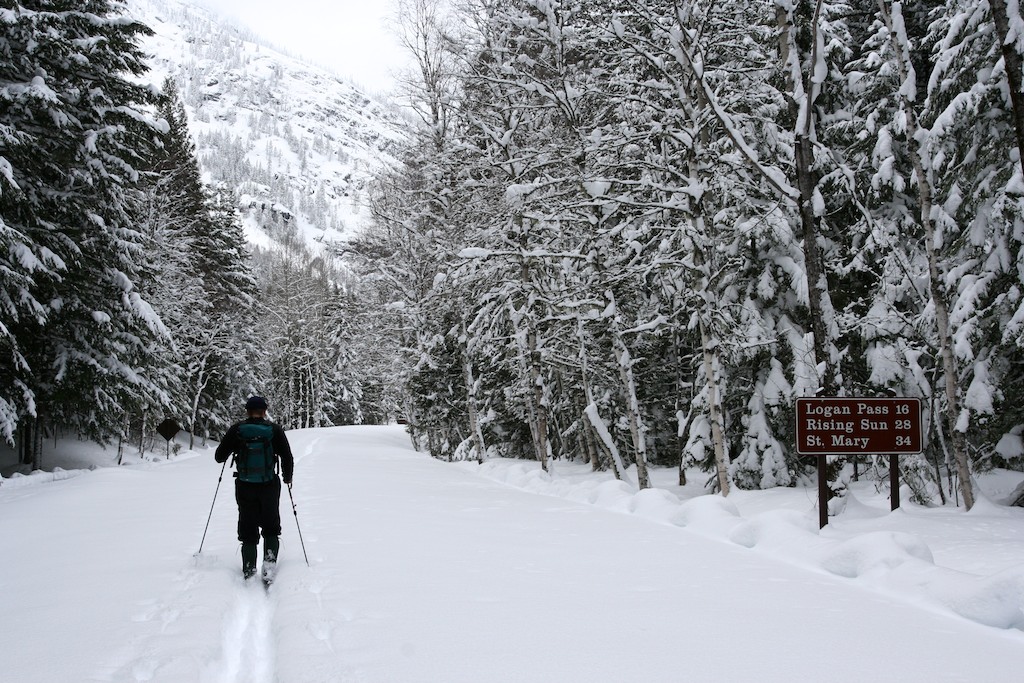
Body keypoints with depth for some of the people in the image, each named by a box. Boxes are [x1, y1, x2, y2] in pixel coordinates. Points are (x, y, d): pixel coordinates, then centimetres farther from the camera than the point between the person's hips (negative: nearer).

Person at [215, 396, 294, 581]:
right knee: (271, 528, 16)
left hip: (244, 488, 0)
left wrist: (232, 448, 21)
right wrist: (287, 477, 13)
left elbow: (219, 457, 0)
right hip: (269, 487, 0)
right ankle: (269, 562, -2)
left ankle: (249, 570, 12)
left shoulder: (236, 430, -5)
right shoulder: (275, 430, -6)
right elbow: (287, 458, -4)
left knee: (248, 531, 13)